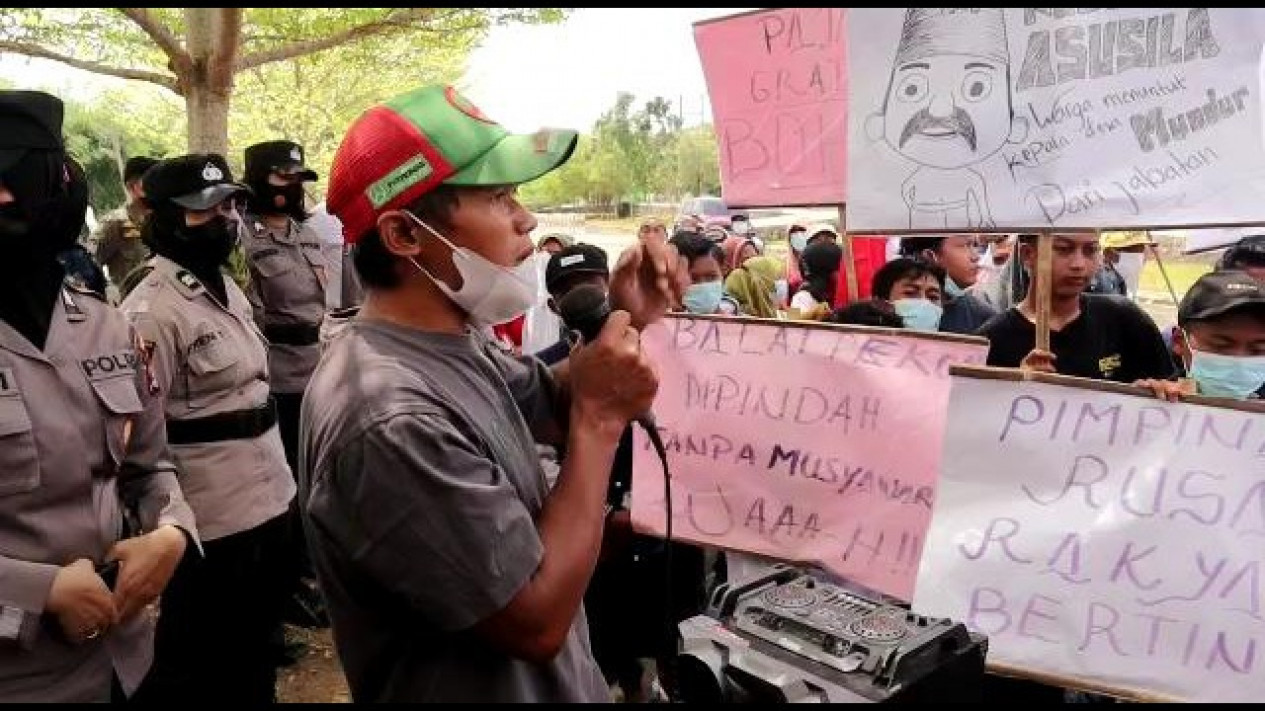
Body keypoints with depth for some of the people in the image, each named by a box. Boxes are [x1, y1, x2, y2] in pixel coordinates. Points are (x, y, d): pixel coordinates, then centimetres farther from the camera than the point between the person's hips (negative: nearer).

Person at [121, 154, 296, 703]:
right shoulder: (149, 312, -18)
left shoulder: (228, 287, 10)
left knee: (257, 640, 24)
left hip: (269, 498, 8)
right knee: (203, 668, 9)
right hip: (213, 519, -8)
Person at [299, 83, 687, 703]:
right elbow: (539, 621, -28)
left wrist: (623, 322, -6)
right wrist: (600, 417, -24)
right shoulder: (390, 422, -34)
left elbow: (548, 407, 11)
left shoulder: (449, 339, -3)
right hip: (493, 687, -8)